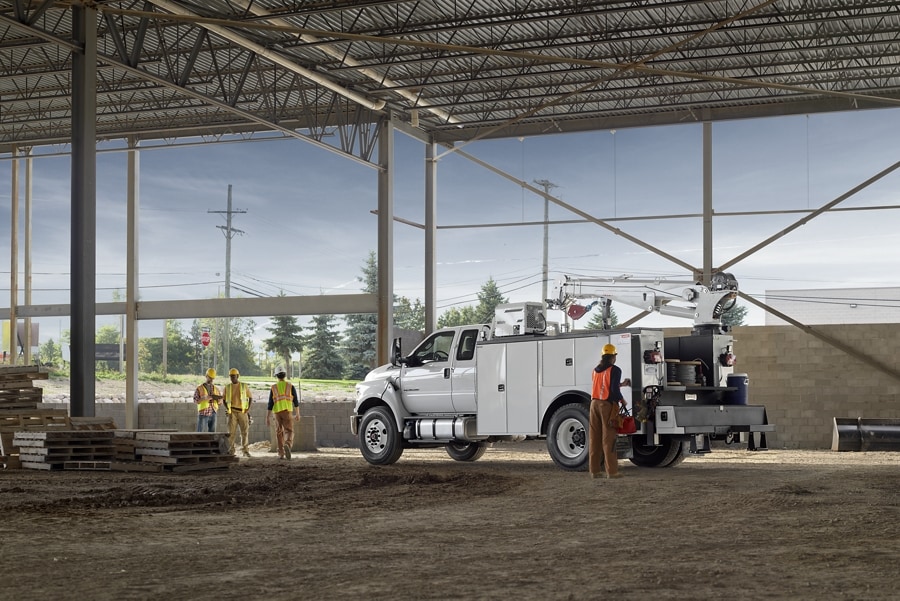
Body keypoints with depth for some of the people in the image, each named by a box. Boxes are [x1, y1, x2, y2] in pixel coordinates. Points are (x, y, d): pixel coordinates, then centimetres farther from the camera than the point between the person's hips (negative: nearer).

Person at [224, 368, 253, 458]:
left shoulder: (244, 386, 3)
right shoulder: (227, 387, 7)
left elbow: (250, 398, 9)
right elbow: (224, 399, 16)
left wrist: (248, 408, -4)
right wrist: (227, 408, -1)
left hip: (243, 412, 0)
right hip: (232, 412, 0)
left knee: (245, 431, -2)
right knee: (231, 432, -4)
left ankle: (245, 451, 5)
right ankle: (231, 451, 0)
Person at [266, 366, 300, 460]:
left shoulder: (273, 387, 4)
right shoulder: (290, 386, 3)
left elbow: (270, 404, 0)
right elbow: (296, 401, 6)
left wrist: (267, 418, 1)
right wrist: (298, 414, 16)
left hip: (277, 412, 2)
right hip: (287, 412, -2)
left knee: (279, 433, 15)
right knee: (289, 432, -5)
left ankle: (281, 454, 12)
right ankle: (287, 445, -38)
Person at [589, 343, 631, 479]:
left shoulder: (596, 370, 14)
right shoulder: (614, 370, -8)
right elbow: (614, 390, -15)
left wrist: (621, 384, 32)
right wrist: (622, 400, 1)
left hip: (595, 403, 6)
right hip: (607, 405, -6)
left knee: (595, 438, 8)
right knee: (608, 438, -5)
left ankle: (594, 470, 9)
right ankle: (611, 471, -6)